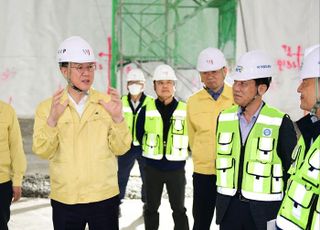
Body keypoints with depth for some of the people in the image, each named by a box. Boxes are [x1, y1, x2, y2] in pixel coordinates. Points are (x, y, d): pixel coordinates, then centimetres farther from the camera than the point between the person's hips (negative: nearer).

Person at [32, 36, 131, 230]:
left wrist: (118, 118, -20)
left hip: (104, 197, 0)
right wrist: (52, 119, -23)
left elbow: (121, 148, -3)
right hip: (64, 199, 0)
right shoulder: (47, 107, 0)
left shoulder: (106, 103, 0)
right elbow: (43, 151, -8)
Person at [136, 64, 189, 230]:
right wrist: (151, 149, 6)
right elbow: (139, 135, 7)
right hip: (152, 168, 1)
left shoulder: (185, 110, -5)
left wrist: (180, 151, 1)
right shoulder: (146, 110, -3)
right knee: (151, 208, 14)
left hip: (176, 169, -1)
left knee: (179, 209, 9)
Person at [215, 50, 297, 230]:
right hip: (228, 207, 4)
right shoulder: (224, 118, 1)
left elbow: (291, 169, -5)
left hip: (263, 209, -4)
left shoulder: (280, 123, -12)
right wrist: (221, 198, 12)